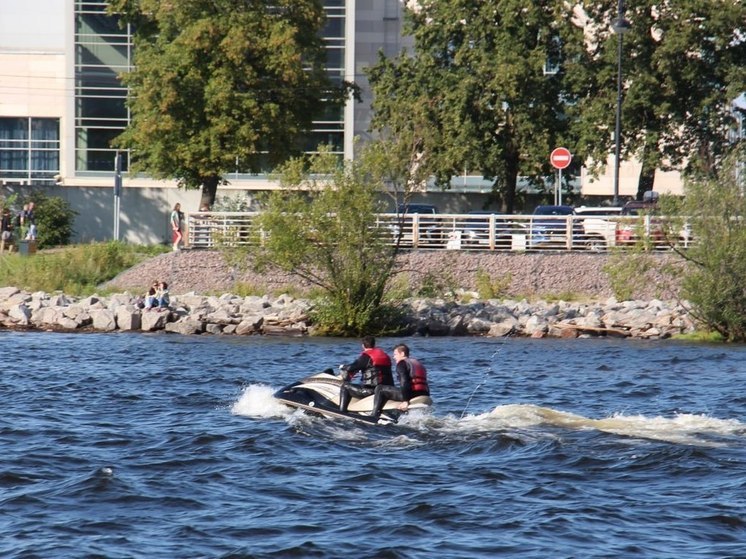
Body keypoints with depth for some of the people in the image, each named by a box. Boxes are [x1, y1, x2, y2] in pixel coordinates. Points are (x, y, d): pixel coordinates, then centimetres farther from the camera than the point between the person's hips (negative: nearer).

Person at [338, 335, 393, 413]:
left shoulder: (366, 356, -9)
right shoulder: (383, 354, 15)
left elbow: (351, 368, -14)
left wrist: (343, 367, 10)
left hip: (371, 390, -8)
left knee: (345, 387, 3)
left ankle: (342, 412, -5)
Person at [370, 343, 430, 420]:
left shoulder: (402, 363, 0)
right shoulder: (418, 364, 26)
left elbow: (404, 382, -15)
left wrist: (405, 401, -19)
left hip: (412, 395, -9)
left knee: (380, 389, -1)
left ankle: (374, 416, -11)